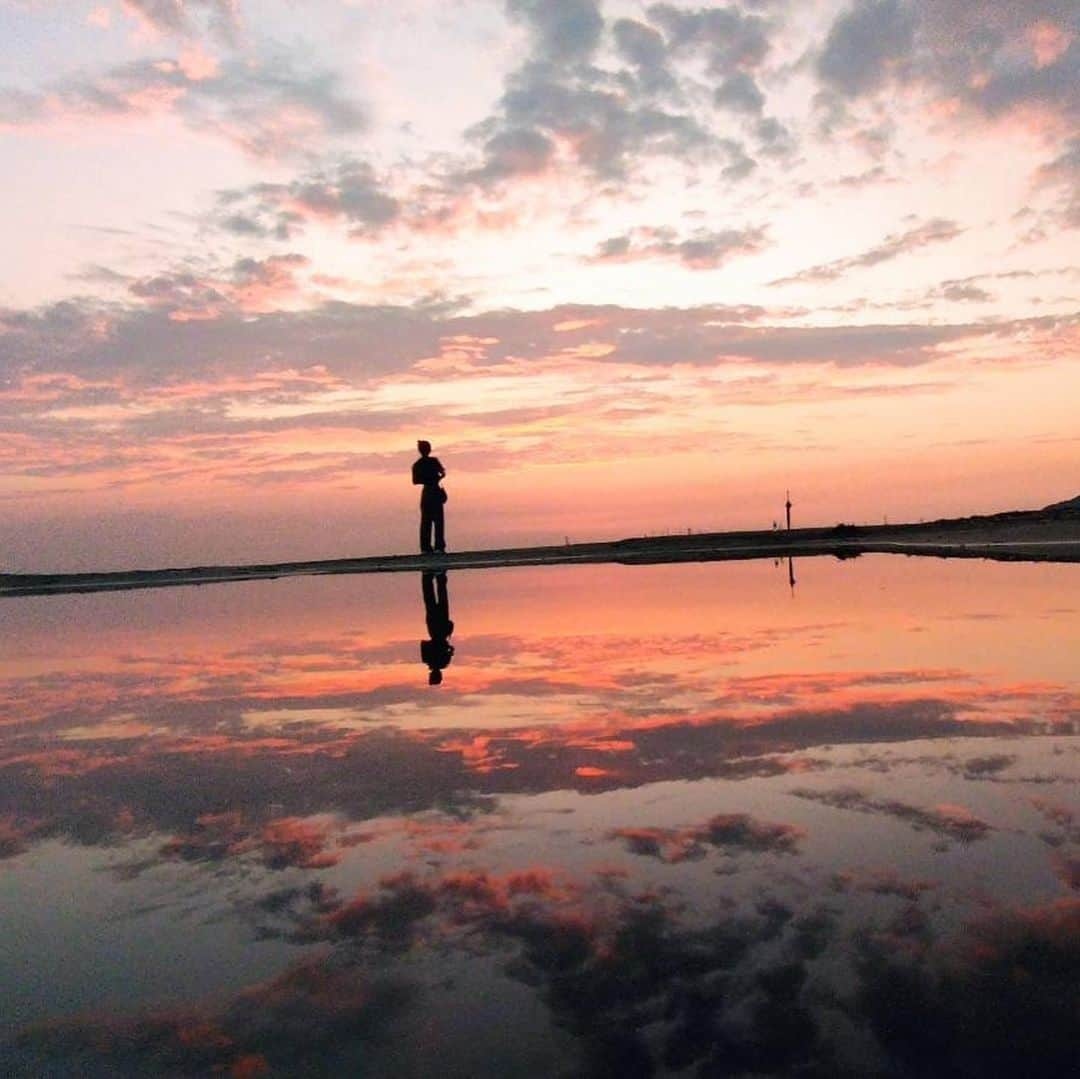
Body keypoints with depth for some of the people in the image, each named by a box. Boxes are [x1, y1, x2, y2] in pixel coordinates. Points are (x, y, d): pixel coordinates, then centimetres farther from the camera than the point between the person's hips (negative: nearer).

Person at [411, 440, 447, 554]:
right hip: (435, 492, -4)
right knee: (438, 519, -2)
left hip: (425, 492, 4)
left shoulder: (416, 464, 4)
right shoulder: (434, 461, -7)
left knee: (425, 520, 7)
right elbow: (443, 473, -10)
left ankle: (425, 547, 3)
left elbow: (415, 481, 5)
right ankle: (439, 546, -9)